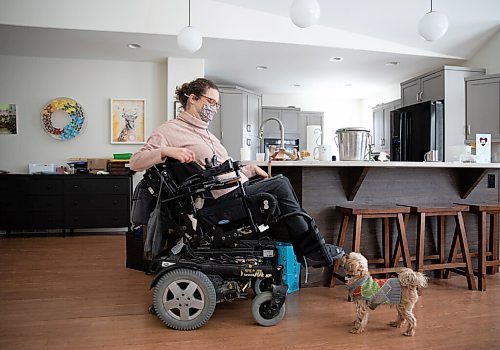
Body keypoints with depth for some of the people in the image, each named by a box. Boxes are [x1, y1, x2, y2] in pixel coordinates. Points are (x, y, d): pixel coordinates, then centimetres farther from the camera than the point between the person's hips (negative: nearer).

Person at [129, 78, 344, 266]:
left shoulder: (205, 133, 24)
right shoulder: (170, 129, -2)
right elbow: (136, 162, -11)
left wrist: (250, 169, 13)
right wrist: (167, 151, -26)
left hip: (238, 189, 9)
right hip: (226, 198, -9)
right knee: (280, 185, -12)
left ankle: (307, 250, 2)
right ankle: (314, 251, -2)